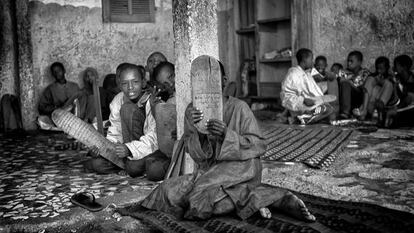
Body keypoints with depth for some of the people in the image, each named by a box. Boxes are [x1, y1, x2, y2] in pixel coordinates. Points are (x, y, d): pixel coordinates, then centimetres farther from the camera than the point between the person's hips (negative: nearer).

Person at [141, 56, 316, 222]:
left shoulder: (238, 107, -7)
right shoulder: (192, 110, 5)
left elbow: (258, 146, -9)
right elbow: (195, 154, 0)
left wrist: (227, 134, -25)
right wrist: (194, 130, -22)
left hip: (240, 165, -7)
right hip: (208, 170, 8)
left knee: (203, 194, -31)